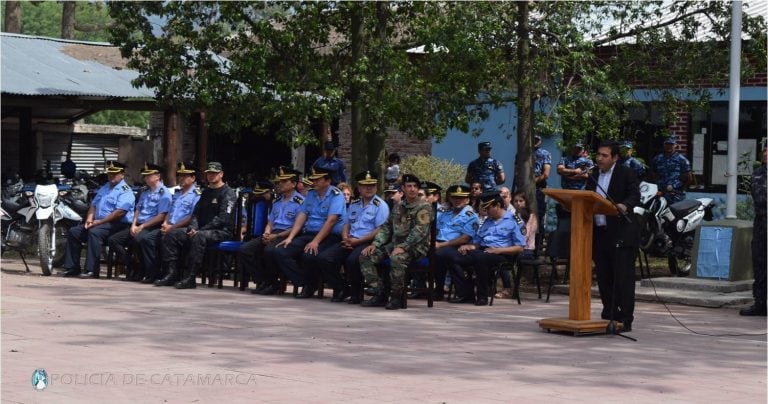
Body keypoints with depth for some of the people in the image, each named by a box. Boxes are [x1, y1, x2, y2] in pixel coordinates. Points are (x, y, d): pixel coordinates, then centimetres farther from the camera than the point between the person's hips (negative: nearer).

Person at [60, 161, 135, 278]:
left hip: (117, 224, -9)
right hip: (98, 223, 9)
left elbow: (120, 212, -19)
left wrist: (99, 222, -19)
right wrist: (89, 219, 1)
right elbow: (94, 204, 23)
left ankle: (92, 270, -36)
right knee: (73, 232, -1)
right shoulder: (104, 188, 23)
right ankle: (72, 268, -2)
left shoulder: (125, 190, -7)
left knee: (94, 232, -35)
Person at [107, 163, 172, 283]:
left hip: (153, 228, -9)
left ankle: (151, 274, -30)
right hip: (138, 227, 9)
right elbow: (138, 210, 20)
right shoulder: (145, 193, 23)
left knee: (143, 239, -41)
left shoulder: (164, 193, -4)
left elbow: (161, 216, -12)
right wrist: (134, 225, 0)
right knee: (113, 240, -5)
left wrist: (142, 226, -15)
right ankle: (133, 269, -4)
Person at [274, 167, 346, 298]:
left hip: (328, 237, -7)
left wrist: (315, 242, -23)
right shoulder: (311, 194, 17)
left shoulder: (336, 195, -6)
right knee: (280, 251, -13)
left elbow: (331, 221, -16)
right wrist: (290, 237, -2)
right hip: (307, 235, 7)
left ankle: (311, 285, -8)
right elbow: (302, 216, 11)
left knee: (308, 255, -36)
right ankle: (305, 283, -12)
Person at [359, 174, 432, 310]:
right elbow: (386, 227, 17)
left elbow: (419, 232, -17)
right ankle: (380, 294, -7)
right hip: (395, 244, 7)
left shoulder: (424, 207, -5)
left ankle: (397, 298, -21)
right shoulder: (397, 207, 17)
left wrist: (402, 247, -28)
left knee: (396, 258, -39)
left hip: (415, 247, -7)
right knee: (365, 256, -10)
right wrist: (375, 244, 0)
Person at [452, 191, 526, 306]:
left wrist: (498, 250, -14)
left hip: (500, 254, -7)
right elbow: (477, 242, 28)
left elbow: (519, 248, -4)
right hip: (482, 251, 7)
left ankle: (482, 297, -27)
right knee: (456, 258, -17)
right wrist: (468, 246, 5)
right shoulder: (487, 221, 27)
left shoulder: (513, 221, 2)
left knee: (479, 258, -38)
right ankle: (465, 294, -19)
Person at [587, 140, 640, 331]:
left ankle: (625, 320, -3)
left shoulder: (627, 174, -3)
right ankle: (609, 316, 18)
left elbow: (635, 195, -16)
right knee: (603, 276, 9)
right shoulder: (594, 176, 16)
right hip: (599, 233, 7)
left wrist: (625, 206, -35)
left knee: (623, 277, -6)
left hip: (621, 233, -6)